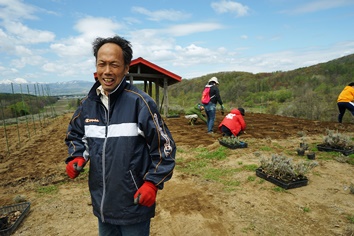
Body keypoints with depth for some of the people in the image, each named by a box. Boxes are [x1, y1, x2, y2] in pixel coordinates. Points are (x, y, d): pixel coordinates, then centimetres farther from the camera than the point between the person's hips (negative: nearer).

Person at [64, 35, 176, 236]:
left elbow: (164, 146, -12)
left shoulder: (140, 102, -17)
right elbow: (76, 135, 16)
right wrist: (77, 158, -2)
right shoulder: (88, 103, 0)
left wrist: (153, 182, -15)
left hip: (135, 203, -5)